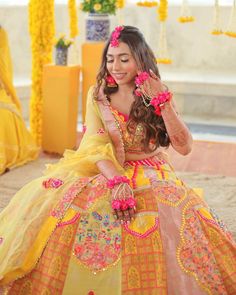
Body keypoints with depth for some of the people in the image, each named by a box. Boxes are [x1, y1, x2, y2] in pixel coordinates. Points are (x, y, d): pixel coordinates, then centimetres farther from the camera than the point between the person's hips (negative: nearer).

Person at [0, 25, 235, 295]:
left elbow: (184, 147, -7)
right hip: (107, 172, 1)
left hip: (153, 178, 0)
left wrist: (162, 102, -16)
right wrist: (117, 180, -27)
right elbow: (96, 147, -9)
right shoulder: (98, 95, 3)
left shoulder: (159, 95, 2)